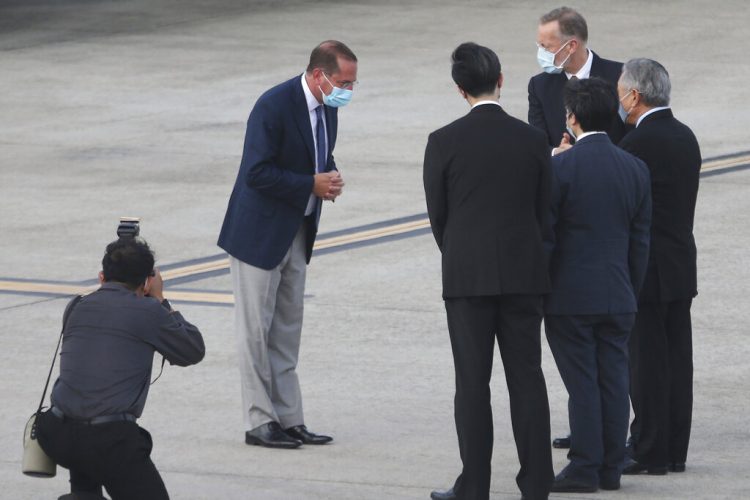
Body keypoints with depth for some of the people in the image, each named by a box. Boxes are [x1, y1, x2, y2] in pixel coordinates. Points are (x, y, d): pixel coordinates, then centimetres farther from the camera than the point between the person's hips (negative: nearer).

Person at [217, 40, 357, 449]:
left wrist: (330, 177, -2)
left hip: (296, 234, 9)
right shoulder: (274, 106, -22)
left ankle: (288, 418, 17)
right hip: (259, 234, -9)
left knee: (287, 330, 12)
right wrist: (312, 184, -22)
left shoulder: (326, 108, 4)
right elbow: (257, 173, -24)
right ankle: (259, 422, 3)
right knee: (256, 330, -1)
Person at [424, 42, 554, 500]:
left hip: (467, 274, -2)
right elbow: (543, 210, 5)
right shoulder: (533, 140, -1)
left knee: (473, 382, 2)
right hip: (524, 273, 2)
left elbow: (438, 215, 0)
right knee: (527, 377, 6)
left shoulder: (444, 142, -7)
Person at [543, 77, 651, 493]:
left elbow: (543, 236, -10)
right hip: (618, 297, 4)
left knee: (582, 384, -1)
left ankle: (584, 468, 1)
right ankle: (611, 468, 12)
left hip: (570, 297, -4)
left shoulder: (559, 167, -12)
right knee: (614, 381, 8)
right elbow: (640, 241, 8)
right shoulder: (636, 169, 3)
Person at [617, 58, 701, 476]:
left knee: (646, 364, -3)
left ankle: (650, 452, -1)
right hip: (682, 267, 8)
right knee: (677, 360, 10)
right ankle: (675, 450, 15)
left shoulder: (639, 142, -17)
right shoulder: (685, 137, 10)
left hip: (646, 270, -8)